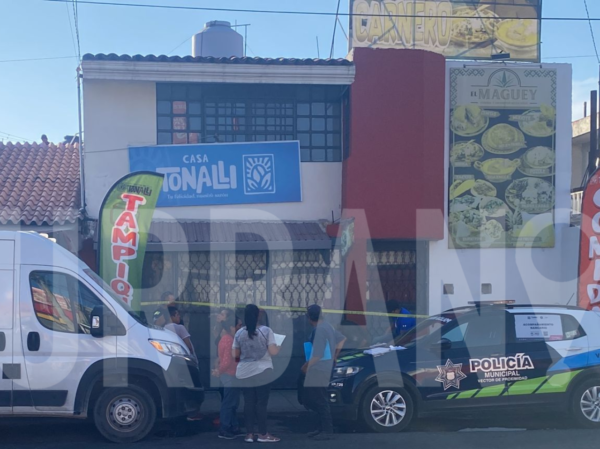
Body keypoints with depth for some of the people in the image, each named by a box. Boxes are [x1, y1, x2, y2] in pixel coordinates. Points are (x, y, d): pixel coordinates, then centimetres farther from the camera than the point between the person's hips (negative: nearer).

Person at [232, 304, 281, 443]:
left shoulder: (239, 333, 3)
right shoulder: (266, 331, -7)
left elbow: (235, 354, 9)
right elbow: (273, 352, -10)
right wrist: (278, 347, 11)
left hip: (244, 373, 3)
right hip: (262, 371, -3)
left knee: (248, 402, 8)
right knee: (262, 402, 1)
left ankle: (249, 434, 10)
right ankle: (263, 434, 4)